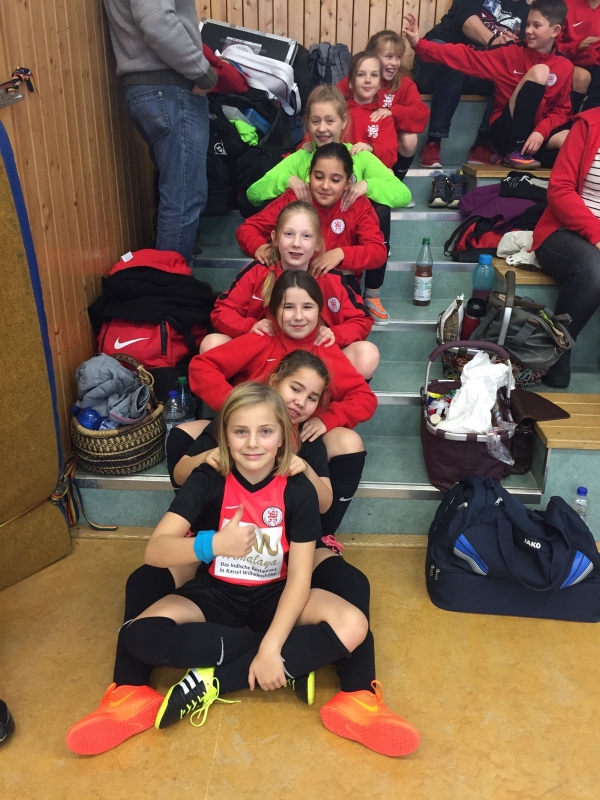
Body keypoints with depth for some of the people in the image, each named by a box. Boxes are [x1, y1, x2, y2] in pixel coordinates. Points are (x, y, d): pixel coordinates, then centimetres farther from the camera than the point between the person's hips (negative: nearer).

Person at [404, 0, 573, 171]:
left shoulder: (565, 67, 7)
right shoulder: (510, 54, 4)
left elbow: (562, 111, 7)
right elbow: (465, 57, -2)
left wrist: (541, 132, -15)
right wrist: (419, 44, -11)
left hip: (536, 134, 2)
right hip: (505, 131, -2)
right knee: (539, 71, -20)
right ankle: (513, 152, -18)